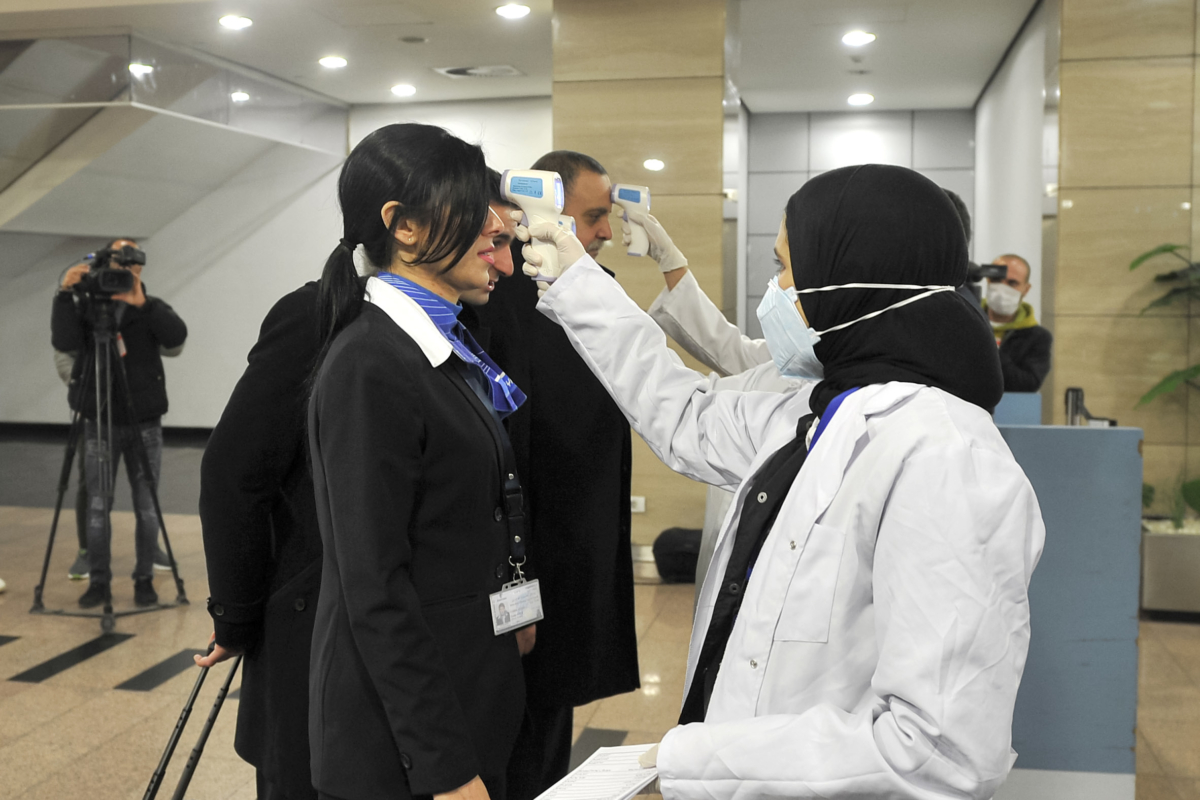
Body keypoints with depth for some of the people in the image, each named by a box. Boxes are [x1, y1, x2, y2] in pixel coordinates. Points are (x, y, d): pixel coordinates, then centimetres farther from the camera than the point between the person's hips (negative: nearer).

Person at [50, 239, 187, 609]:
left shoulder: (152, 309, 4)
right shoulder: (85, 307, 4)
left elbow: (177, 336, -17)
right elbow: (64, 342, -15)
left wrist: (142, 303, -28)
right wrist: (65, 294, -23)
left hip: (145, 424, 0)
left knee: (147, 507, 3)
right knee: (97, 506, 1)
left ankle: (145, 579, 14)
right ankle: (98, 582, 10)